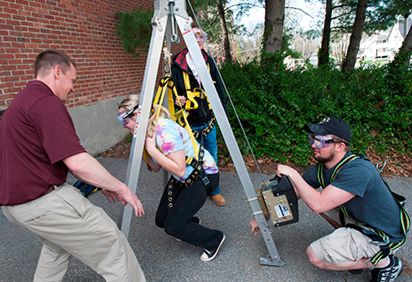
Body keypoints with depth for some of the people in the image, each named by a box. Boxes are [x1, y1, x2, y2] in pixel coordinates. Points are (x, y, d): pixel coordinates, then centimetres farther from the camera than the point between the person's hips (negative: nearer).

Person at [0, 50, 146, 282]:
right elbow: (78, 162, -27)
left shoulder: (22, 101, 15)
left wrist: (102, 183, 17)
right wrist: (121, 188, -14)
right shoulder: (46, 103, -19)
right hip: (44, 202, -11)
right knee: (111, 243, -2)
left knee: (59, 241, 31)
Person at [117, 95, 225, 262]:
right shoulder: (148, 131, 0)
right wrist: (143, 148, -8)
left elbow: (179, 170, -29)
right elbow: (156, 168, 6)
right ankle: (191, 223, 36)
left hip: (203, 176, -8)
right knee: (161, 220, 8)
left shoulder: (165, 130, -27)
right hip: (182, 179, 9)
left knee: (172, 226, -10)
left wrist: (151, 149, -27)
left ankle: (214, 240, 12)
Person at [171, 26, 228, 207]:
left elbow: (219, 88, 10)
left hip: (209, 120, 4)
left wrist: (223, 111, 6)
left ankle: (213, 190, 32)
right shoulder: (177, 64, -5)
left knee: (212, 156, 13)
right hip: (190, 122, -3)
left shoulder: (209, 62, 6)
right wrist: (178, 100, -21)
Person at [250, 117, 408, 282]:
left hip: (384, 236, -8)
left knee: (315, 255, -13)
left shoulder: (358, 170, -32)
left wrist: (292, 174, -29)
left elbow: (317, 205, -37)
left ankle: (385, 262, 2)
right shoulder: (321, 169, -7)